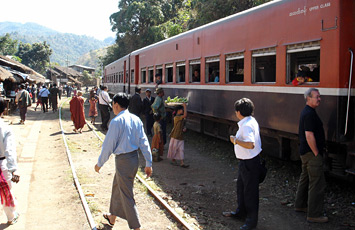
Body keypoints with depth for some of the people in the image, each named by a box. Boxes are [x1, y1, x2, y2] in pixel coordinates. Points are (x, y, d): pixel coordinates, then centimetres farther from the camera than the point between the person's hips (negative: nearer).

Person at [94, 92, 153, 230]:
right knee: (117, 188, 26)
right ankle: (112, 217, 43)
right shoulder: (136, 119, 4)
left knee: (127, 196, 2)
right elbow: (144, 142, 4)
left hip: (123, 161, -8)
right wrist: (148, 163, 8)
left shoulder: (116, 122, -17)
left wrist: (99, 163, -2)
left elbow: (108, 145, -14)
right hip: (134, 157, 8)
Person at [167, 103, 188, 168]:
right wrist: (185, 106, -24)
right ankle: (173, 160, 24)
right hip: (175, 136, -8)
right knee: (174, 149, 7)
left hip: (180, 137, 8)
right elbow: (185, 115, -31)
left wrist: (184, 128, 0)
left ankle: (182, 163, 3)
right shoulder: (176, 117, -17)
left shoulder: (181, 118, 10)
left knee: (181, 150, 3)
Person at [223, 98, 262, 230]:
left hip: (249, 163, -11)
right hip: (245, 161, 11)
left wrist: (235, 141, -26)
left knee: (250, 191, 3)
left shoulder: (246, 126, -26)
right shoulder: (252, 121, 6)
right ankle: (241, 212, 42)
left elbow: (250, 144, -37)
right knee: (241, 187, 24)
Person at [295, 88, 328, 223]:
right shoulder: (309, 114, -20)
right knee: (317, 183, -6)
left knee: (305, 178, 20)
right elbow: (309, 136, -25)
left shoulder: (306, 112, 13)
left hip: (305, 152, 11)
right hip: (311, 153, -11)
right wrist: (316, 153, -17)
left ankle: (300, 205, 32)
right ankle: (314, 214, -1)